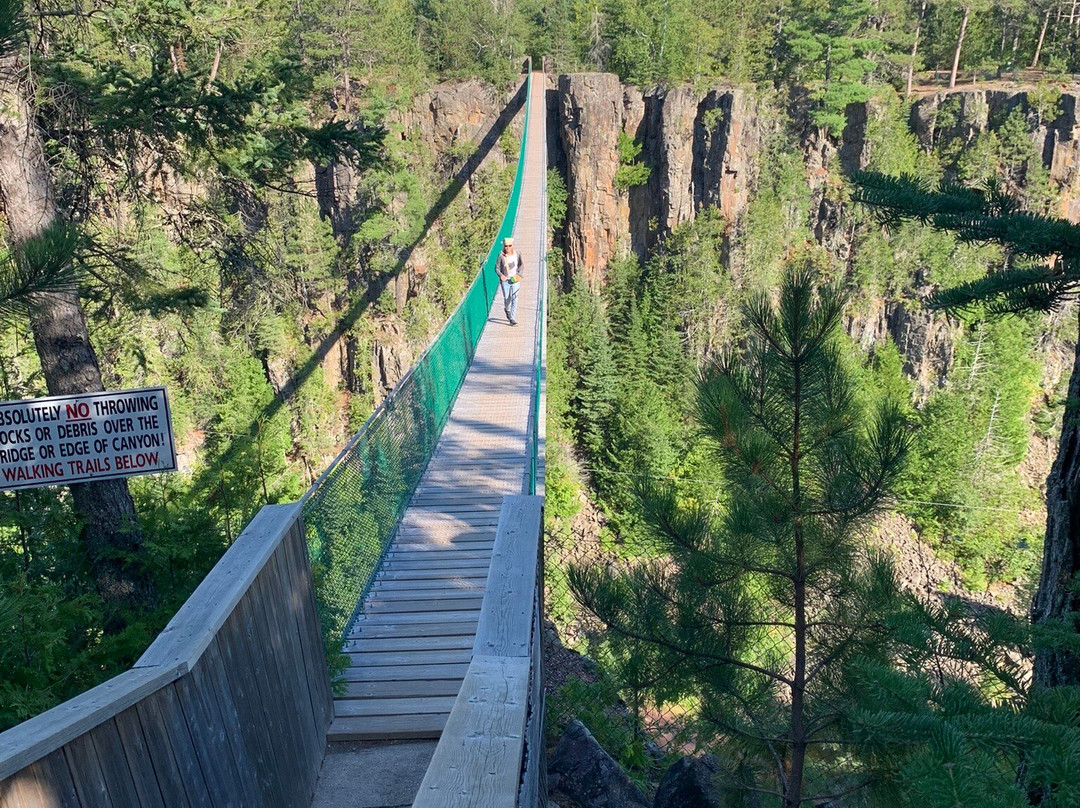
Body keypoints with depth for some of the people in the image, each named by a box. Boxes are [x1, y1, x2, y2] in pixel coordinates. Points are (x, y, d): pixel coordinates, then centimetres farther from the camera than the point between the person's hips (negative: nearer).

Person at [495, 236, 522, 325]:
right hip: (505, 280, -1)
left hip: (515, 280, 1)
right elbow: (497, 268, -4)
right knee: (507, 298, 7)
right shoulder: (501, 256, -8)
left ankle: (512, 318, -5)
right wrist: (501, 275, -22)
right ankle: (507, 309, 43)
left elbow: (521, 265, 11)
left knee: (514, 299, -8)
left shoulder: (517, 254, -2)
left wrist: (519, 274, -4)